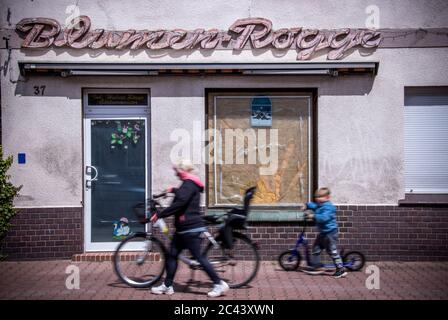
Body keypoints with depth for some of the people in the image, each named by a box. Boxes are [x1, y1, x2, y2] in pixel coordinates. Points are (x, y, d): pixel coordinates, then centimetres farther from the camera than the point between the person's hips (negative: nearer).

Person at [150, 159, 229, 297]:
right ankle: (167, 285, 18)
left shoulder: (189, 184, -16)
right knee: (172, 255, 11)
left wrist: (159, 215, -21)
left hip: (190, 228, -10)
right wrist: (173, 190, 56)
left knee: (199, 257, -5)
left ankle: (219, 284, 2)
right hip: (183, 228, 10)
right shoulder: (190, 184, 16)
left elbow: (179, 204, -25)